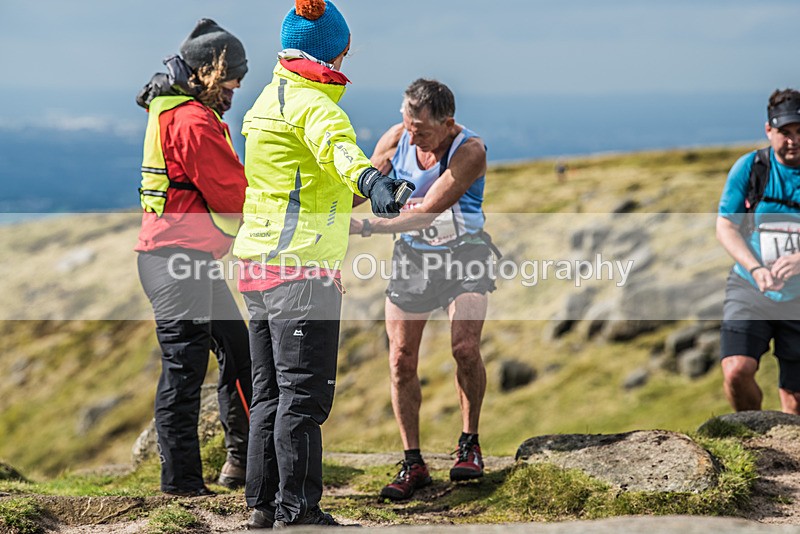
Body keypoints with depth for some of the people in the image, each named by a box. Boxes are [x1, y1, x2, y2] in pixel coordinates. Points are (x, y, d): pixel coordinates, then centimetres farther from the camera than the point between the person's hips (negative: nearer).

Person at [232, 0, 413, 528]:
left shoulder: (270, 99, 18)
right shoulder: (311, 102, -12)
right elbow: (336, 144, -37)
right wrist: (367, 178, -57)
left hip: (260, 265, 10)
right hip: (302, 269, -10)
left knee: (271, 394, 15)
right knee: (303, 396, -7)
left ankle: (263, 504, 19)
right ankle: (297, 512, -6)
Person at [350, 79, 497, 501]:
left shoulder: (470, 150, -25)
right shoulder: (397, 139, -12)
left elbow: (426, 212, -30)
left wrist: (366, 227, -38)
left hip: (464, 253, -4)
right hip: (412, 256, 4)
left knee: (465, 347, -20)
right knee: (401, 359, -4)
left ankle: (469, 442, 2)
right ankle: (413, 463, 6)